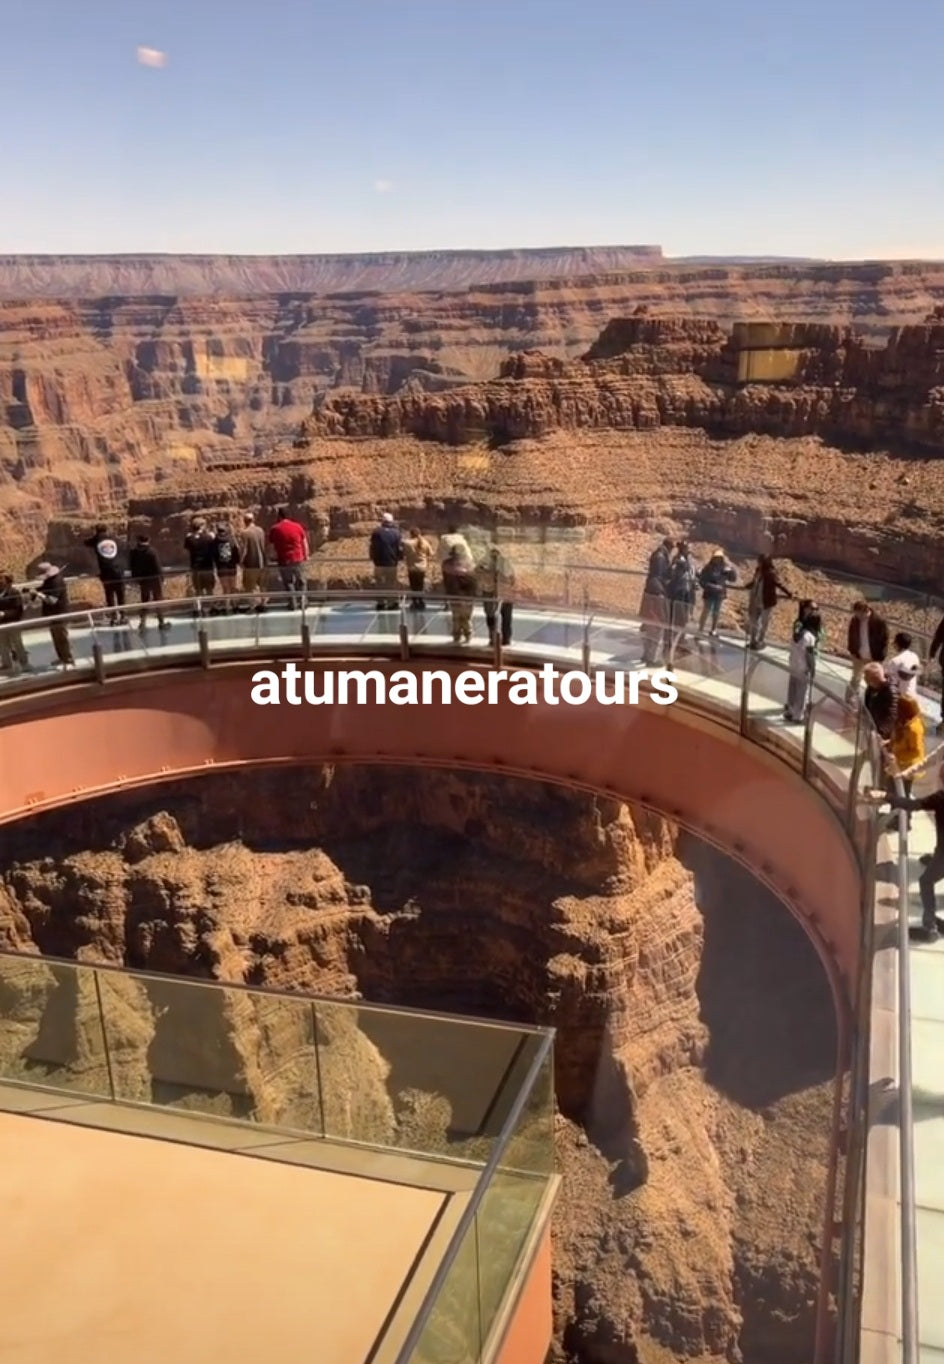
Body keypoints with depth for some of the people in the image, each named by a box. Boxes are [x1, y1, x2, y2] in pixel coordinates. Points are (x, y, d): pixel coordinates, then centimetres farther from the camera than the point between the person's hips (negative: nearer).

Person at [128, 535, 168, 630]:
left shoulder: (133, 552, -3)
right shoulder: (151, 551, -15)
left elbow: (131, 566, 3)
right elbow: (157, 566, -16)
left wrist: (135, 579, 12)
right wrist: (161, 578, -7)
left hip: (142, 579, 4)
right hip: (154, 578, -4)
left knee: (144, 601, 13)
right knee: (158, 601, 6)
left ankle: (143, 623, 9)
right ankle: (161, 623, 10)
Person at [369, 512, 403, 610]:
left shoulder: (376, 532, -4)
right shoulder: (396, 533, -2)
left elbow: (372, 547, -1)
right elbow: (400, 548, -1)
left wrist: (373, 558, 12)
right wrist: (398, 558, 15)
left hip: (379, 562, 0)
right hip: (392, 562, 0)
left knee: (379, 583, 10)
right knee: (392, 583, 8)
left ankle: (380, 603, 10)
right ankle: (392, 603, 8)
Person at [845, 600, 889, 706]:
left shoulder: (878, 621, -22)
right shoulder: (854, 620, -11)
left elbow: (884, 639, -15)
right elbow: (851, 636, 5)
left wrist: (880, 657, -15)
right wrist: (851, 651, 3)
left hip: (874, 657, -3)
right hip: (858, 656, 4)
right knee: (855, 679, 19)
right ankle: (850, 701, 33)